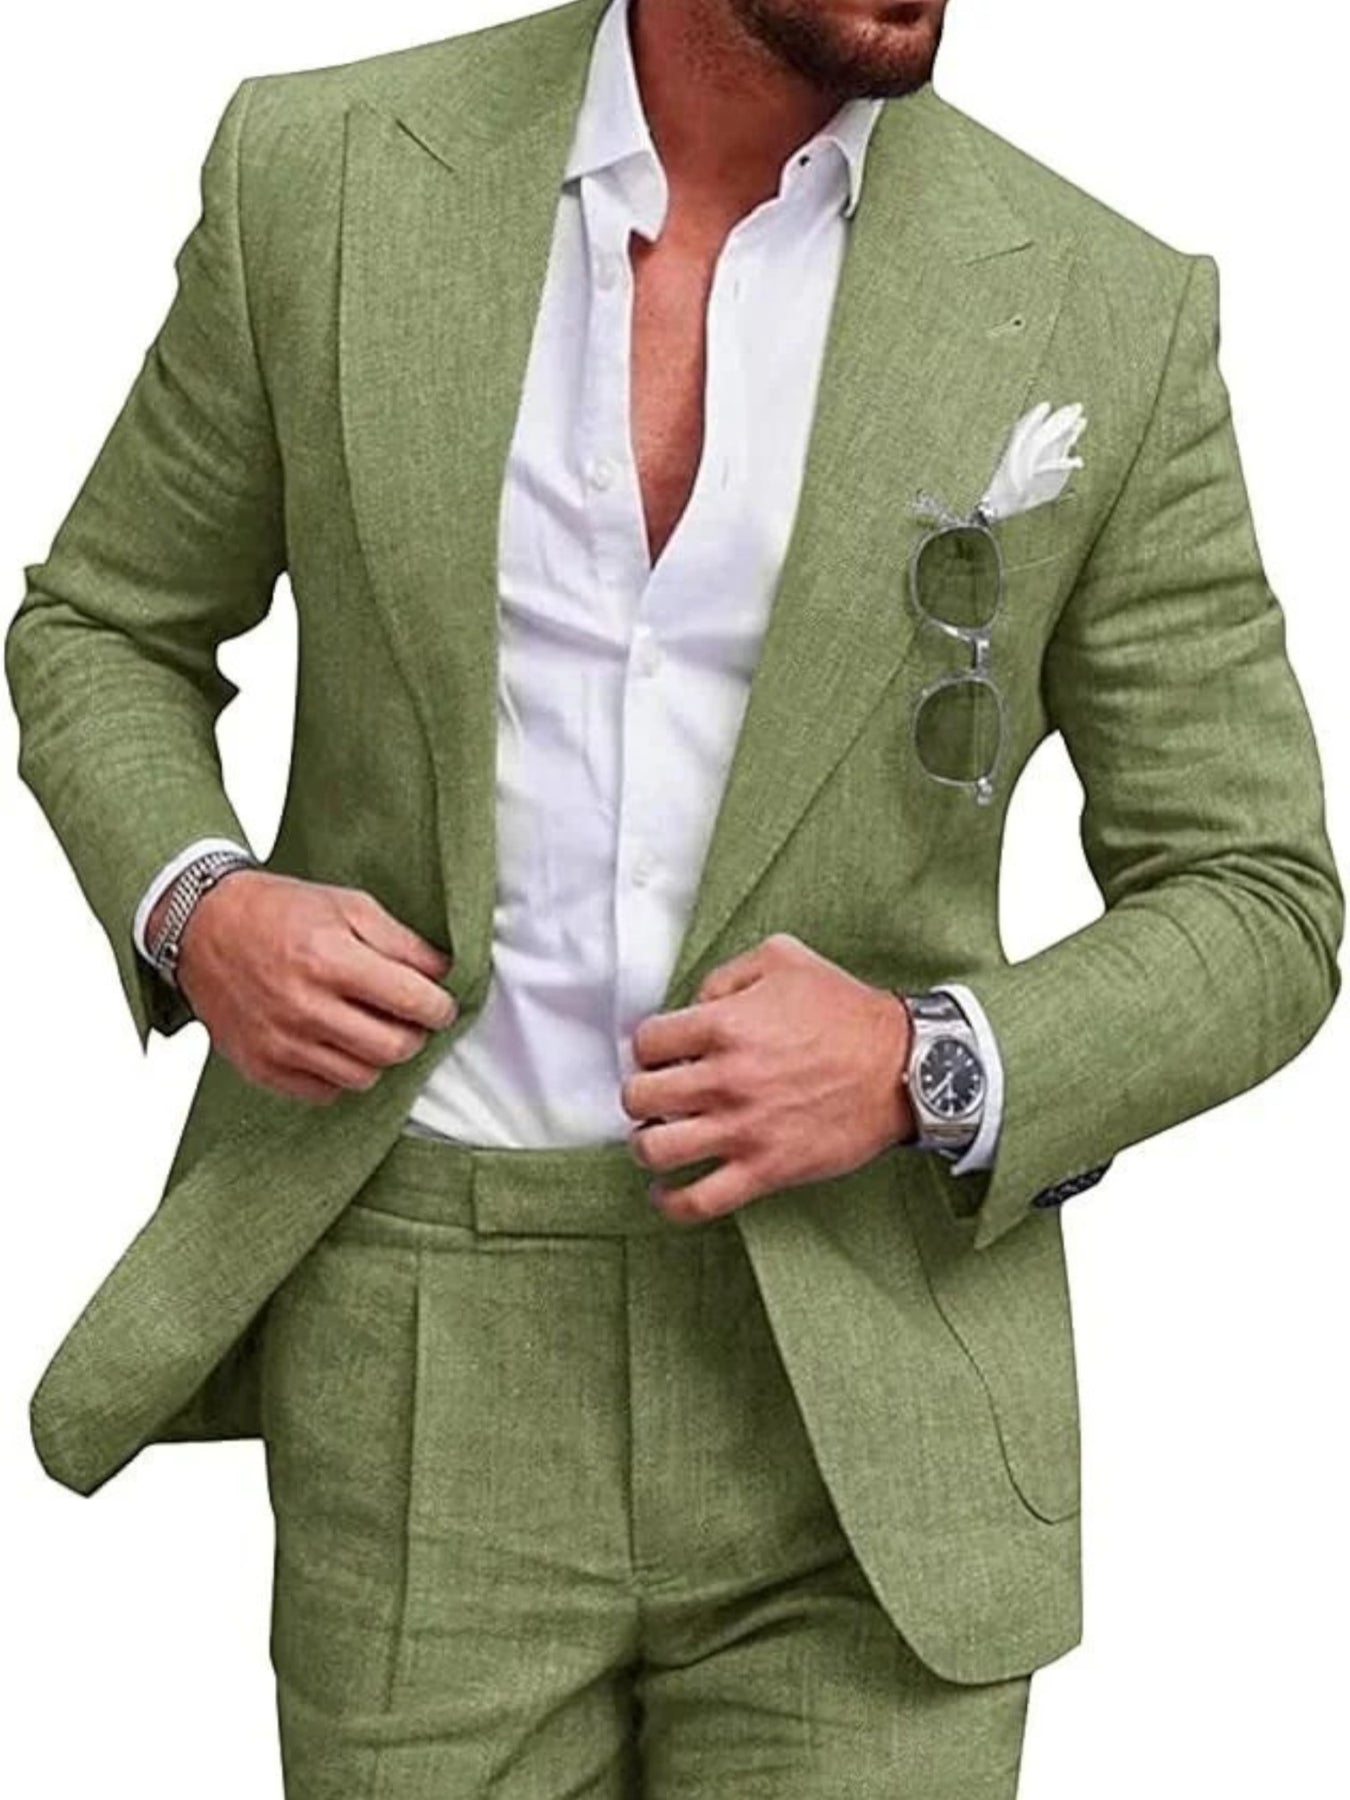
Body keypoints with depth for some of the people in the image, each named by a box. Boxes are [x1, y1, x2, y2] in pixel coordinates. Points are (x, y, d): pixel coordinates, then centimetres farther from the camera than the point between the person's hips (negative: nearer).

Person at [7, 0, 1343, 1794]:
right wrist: (192, 908, -8)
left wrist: (926, 1070, -16)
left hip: (862, 1410, 0)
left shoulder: (1111, 312, -4)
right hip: (423, 1378, 1)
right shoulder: (323, 175, -1)